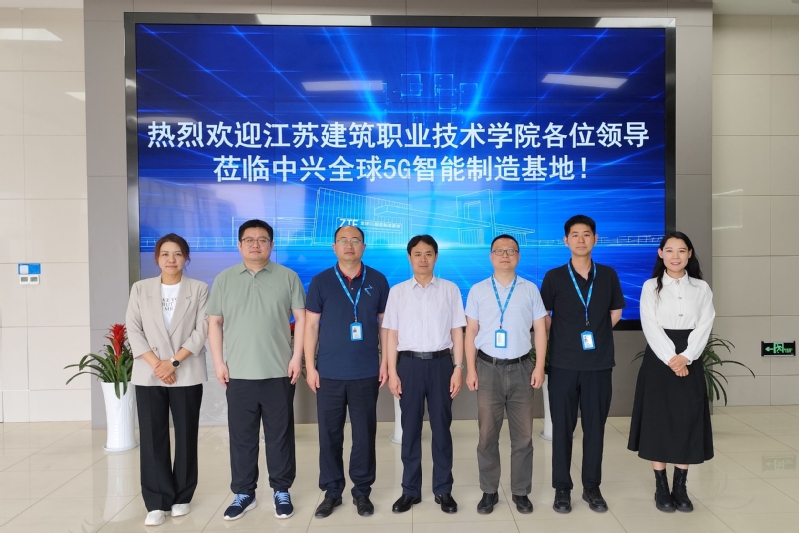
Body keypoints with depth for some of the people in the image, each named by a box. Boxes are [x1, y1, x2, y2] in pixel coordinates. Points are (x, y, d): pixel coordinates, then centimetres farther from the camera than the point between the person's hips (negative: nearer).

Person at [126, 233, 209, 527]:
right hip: (148, 375, 1)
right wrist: (155, 364, -10)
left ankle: (182, 496, 19)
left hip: (187, 374, -1)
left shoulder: (199, 289, 3)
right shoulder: (140, 289, 8)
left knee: (186, 436, 6)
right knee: (152, 437, 2)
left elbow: (201, 331, -4)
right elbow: (133, 330, 1)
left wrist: (173, 362, -13)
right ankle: (157, 502, 11)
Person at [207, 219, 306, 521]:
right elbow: (215, 322, 7)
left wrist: (297, 357, -7)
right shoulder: (224, 279, 7)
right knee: (241, 436, 10)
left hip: (279, 372, -1)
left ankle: (281, 491, 22)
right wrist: (218, 362, 0)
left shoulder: (288, 277, 2)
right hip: (238, 373, 2)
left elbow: (301, 318, 1)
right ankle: (243, 493, 24)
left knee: (280, 434, 7)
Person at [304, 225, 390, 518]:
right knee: (329, 433, 8)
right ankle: (332, 491, 24)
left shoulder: (378, 281, 2)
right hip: (329, 372, 0)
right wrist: (310, 366, -2)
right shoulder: (320, 281, 1)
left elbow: (385, 323, 7)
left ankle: (362, 491, 24)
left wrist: (386, 361, 2)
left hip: (366, 372, 0)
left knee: (364, 433, 8)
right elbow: (311, 326, 2)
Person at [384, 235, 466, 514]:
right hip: (410, 363, 1)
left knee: (441, 427, 8)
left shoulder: (450, 289, 3)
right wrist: (392, 372, -1)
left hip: (440, 362, 0)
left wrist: (458, 369, -2)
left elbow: (457, 332, 3)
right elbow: (391, 334, 4)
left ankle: (443, 490, 22)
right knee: (410, 428, 9)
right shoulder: (397, 291, 4)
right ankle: (410, 490, 23)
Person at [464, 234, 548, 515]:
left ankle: (521, 492, 22)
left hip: (520, 368, 1)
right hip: (488, 368, 0)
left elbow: (540, 329, 5)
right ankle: (489, 491, 20)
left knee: (523, 435, 7)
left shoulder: (530, 289, 3)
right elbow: (471, 331, 3)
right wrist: (471, 369, -1)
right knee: (487, 434, 7)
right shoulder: (478, 290, 2)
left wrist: (540, 366, -2)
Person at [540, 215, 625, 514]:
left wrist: (594, 334, 9)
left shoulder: (608, 275, 4)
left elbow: (615, 313, 14)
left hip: (599, 364, 2)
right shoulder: (554, 277, -3)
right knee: (562, 427, 6)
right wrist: (565, 340, 5)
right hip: (563, 364, -1)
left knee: (595, 426, 9)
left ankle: (592, 487, 24)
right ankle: (562, 488, 18)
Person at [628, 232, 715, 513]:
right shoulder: (650, 287, 2)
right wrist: (670, 359, -17)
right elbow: (650, 327, -7)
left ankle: (680, 488, 15)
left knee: (687, 421, 4)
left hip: (690, 361, 2)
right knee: (658, 420, 0)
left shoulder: (701, 288, 7)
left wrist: (685, 357, -15)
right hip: (659, 360, -2)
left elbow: (704, 326, -1)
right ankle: (661, 488, 10)